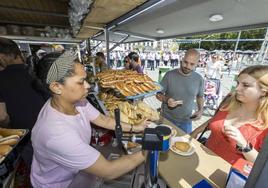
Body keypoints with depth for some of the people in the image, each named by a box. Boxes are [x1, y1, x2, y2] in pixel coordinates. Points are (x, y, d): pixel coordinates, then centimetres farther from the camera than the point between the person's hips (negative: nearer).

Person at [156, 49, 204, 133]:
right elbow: (158, 94, -8)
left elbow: (200, 97, 10)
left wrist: (200, 110, -6)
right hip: (167, 119, -2)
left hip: (186, 121, 2)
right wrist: (166, 100, -28)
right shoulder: (170, 75, -14)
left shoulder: (199, 79, -5)